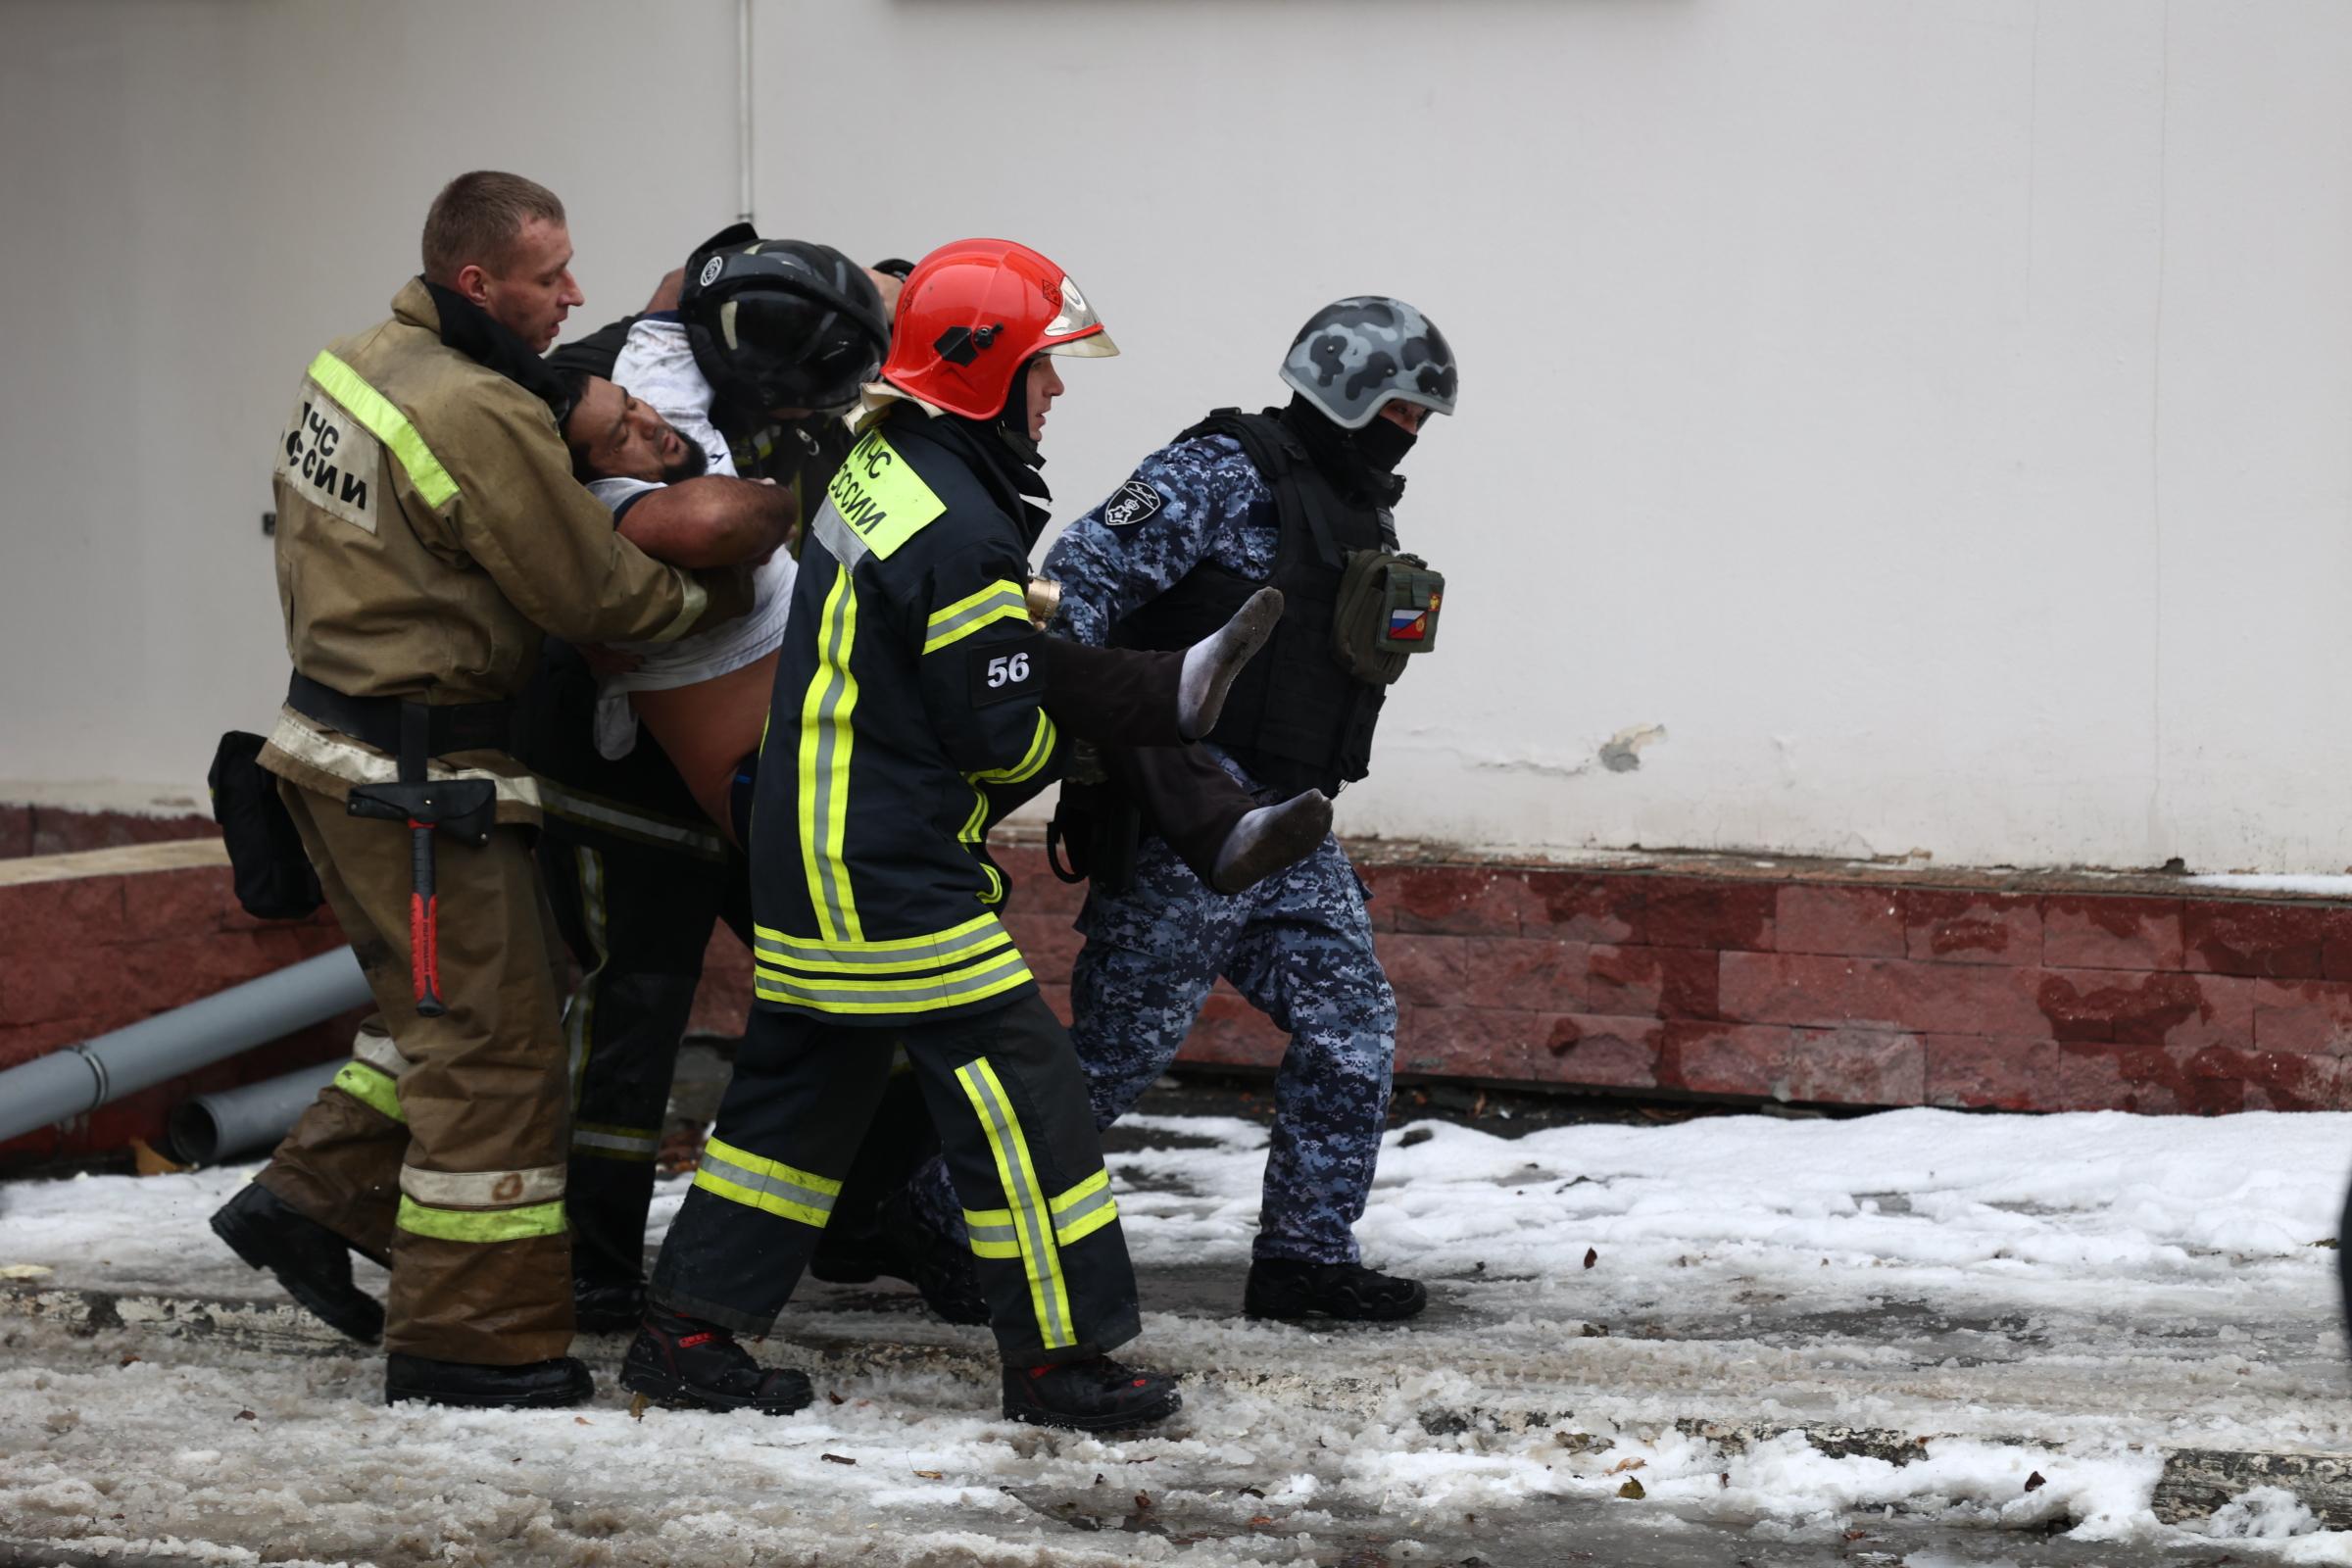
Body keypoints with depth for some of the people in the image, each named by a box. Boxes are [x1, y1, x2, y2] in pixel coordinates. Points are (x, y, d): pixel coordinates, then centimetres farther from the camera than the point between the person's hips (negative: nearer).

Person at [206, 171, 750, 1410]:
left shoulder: (357, 364, 6)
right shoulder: (482, 417, -23)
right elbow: (592, 591, -17)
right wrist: (718, 594, 0)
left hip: (335, 737, 9)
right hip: (421, 780, -9)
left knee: (438, 1004, 22)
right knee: (491, 1039, -2)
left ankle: (311, 1201, 24)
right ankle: (469, 1337, 3)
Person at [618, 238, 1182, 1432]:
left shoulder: (878, 467, 8)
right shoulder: (962, 537, -21)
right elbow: (1006, 739, -15)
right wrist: (1073, 739, 5)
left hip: (812, 857, 10)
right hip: (898, 876, -10)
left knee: (803, 1087, 16)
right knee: (1016, 1095, -3)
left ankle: (686, 1331, 19)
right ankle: (1060, 1356, 2)